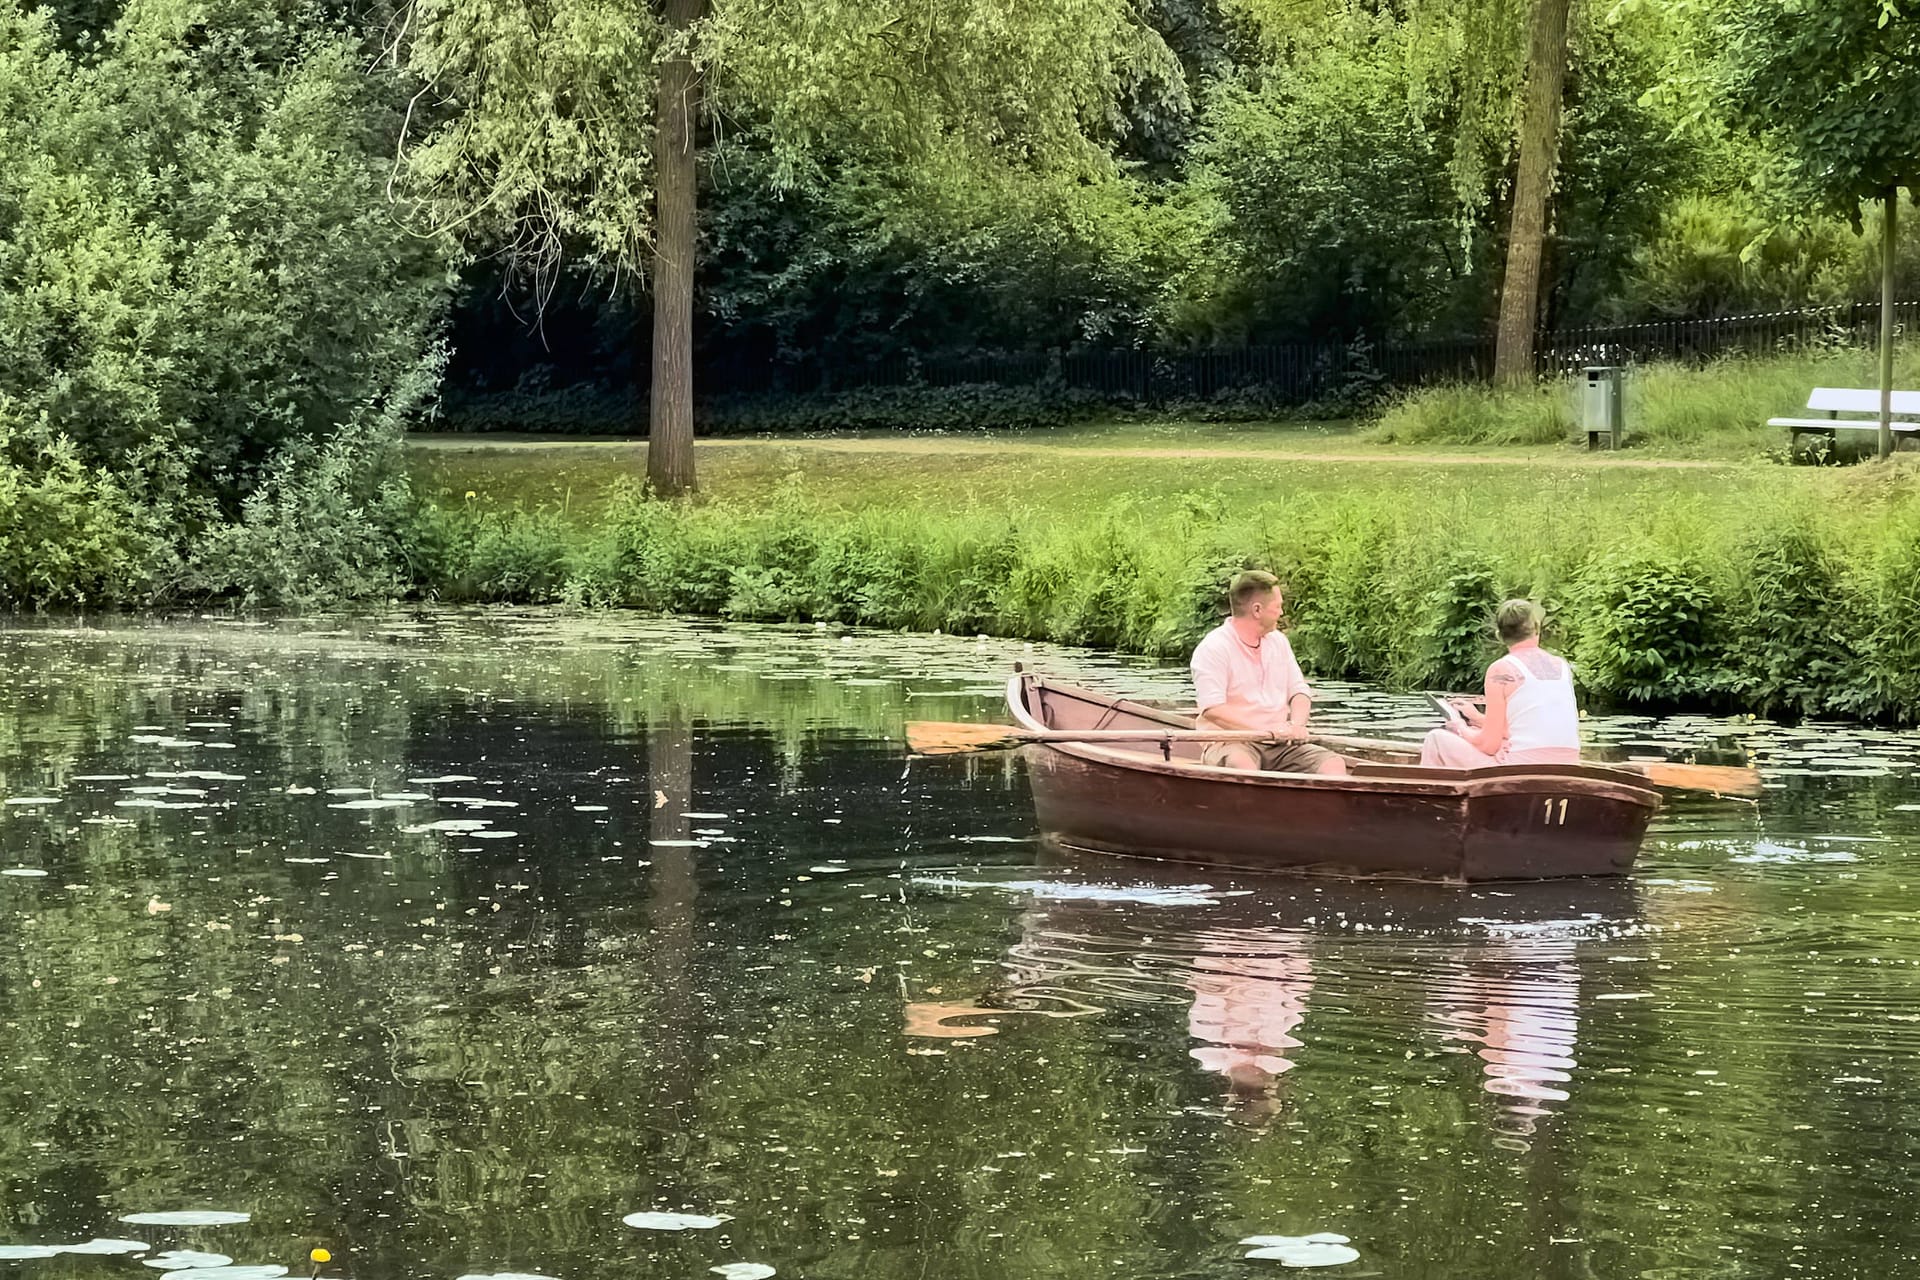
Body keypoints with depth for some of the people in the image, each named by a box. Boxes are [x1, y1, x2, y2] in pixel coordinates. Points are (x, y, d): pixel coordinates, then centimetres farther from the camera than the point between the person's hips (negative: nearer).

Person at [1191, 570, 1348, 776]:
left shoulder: (1278, 641, 17)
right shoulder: (1213, 649, -7)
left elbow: (1300, 691, 18)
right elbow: (1212, 709, -17)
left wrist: (1296, 726, -6)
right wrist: (1269, 730, -23)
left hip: (1280, 744, 6)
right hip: (1230, 742, -6)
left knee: (1334, 764, -18)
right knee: (1242, 766, -41)